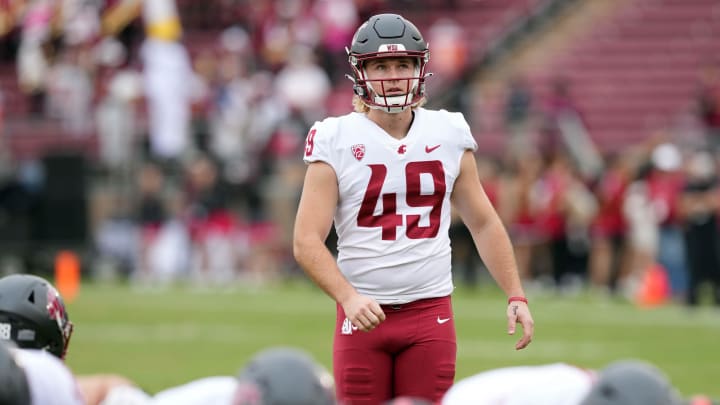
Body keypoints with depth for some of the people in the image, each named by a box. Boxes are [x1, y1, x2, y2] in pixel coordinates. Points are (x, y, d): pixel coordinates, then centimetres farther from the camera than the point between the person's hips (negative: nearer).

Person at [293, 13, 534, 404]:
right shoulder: (337, 142, -4)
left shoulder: (449, 136, 6)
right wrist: (348, 297, -24)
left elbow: (484, 225, 15)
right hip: (364, 314, -2)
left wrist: (515, 296, 7)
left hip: (430, 313, 2)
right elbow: (307, 241, -9)